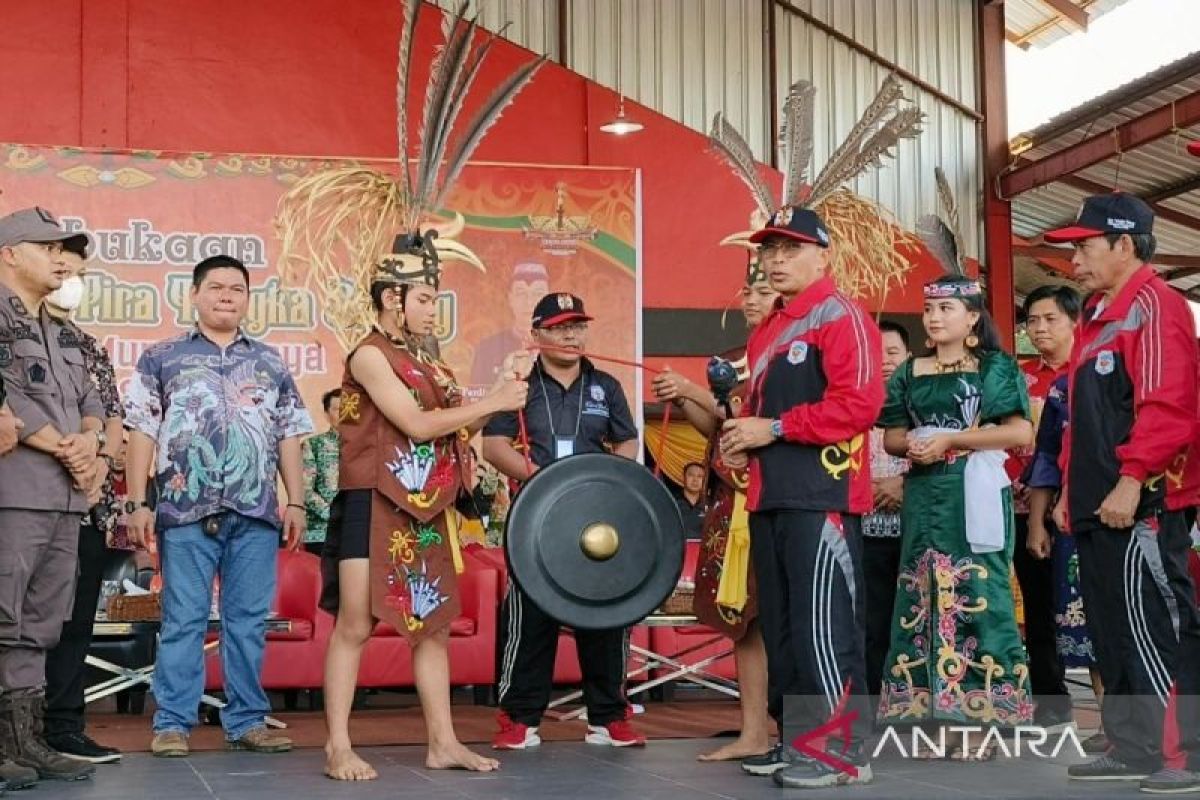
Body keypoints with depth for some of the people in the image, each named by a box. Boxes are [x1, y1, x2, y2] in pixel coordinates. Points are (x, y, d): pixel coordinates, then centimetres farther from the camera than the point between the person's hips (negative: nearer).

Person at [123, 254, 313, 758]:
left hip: (256, 512, 2)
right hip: (186, 510, -2)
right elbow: (143, 434, 4)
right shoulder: (162, 358, 9)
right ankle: (172, 723, 5)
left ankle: (247, 721, 12)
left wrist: (296, 502, 6)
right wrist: (137, 503, -4)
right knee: (184, 620, -1)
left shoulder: (271, 363, 16)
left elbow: (288, 438, 14)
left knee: (249, 620, 5)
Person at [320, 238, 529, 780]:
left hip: (426, 512, 8)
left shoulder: (425, 363, 15)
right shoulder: (369, 356, -8)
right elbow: (417, 426, -16)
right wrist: (493, 403, -12)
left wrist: (498, 396, 0)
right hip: (374, 507, -8)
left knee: (433, 626, 9)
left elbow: (453, 431, 14)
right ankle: (338, 748, 1)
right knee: (356, 624, -5)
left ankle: (442, 743, 15)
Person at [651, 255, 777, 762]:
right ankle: (754, 732, 11)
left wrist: (693, 390, -12)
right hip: (733, 497, 7)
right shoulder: (734, 359, 17)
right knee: (742, 613, 6)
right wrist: (682, 402, 1)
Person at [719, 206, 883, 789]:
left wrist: (775, 428, -15)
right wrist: (742, 440, 11)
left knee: (822, 627, -9)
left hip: (822, 497, -9)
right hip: (769, 497, 9)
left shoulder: (841, 317, -5)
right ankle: (795, 741, 19)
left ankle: (841, 752, -3)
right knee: (779, 627, 11)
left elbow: (859, 403, -18)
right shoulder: (766, 331, 22)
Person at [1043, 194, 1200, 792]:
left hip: (1141, 506, -10)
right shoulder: (1097, 318, 20)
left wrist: (1130, 481, -24)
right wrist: (1070, 489, 20)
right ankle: (1133, 749, 20)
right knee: (1112, 632, 12)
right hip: (1097, 510, 10)